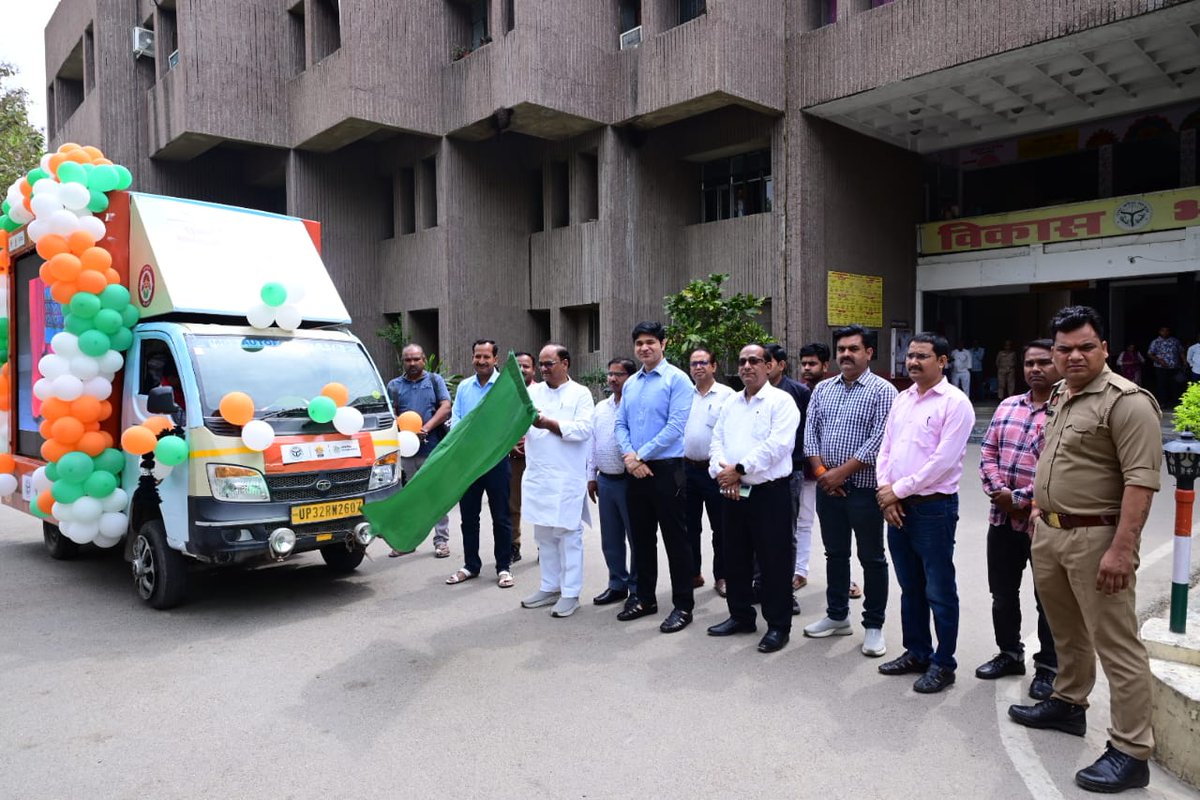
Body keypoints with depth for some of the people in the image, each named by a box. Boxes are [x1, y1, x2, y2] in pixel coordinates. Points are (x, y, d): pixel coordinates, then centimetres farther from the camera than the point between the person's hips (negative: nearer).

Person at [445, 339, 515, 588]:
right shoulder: (463, 387, 11)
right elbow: (455, 420, 6)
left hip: (496, 458, -4)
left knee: (501, 517, 3)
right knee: (469, 516, 12)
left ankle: (504, 567, 14)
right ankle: (471, 565, 25)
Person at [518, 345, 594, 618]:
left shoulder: (580, 393, 0)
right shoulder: (533, 391, 12)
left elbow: (583, 429, -13)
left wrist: (548, 423, -17)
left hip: (567, 478, -5)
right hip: (537, 475, 5)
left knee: (568, 534, 1)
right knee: (544, 534, 13)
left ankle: (570, 593, 10)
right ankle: (549, 587, 26)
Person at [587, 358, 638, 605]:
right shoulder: (600, 408, 13)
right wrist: (591, 476, 14)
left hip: (629, 480, -7)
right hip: (605, 480, 7)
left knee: (636, 537, 3)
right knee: (610, 539, 14)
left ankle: (637, 588, 16)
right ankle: (617, 584, 27)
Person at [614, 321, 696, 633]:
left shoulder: (676, 379, -8)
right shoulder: (630, 383, 12)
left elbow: (675, 426, -16)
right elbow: (620, 424, 11)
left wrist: (641, 455, -13)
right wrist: (629, 456, -7)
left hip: (666, 469, -6)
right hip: (635, 471, 6)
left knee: (675, 537, 1)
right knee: (641, 536, 14)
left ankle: (683, 605, 12)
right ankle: (645, 598, 28)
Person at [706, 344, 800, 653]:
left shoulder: (781, 401, -6)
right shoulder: (731, 403, 15)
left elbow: (777, 445, -18)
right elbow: (717, 441, 11)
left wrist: (738, 469, -16)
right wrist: (722, 471, -8)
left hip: (769, 492, -6)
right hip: (732, 492, 7)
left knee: (773, 562, 0)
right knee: (736, 558, 15)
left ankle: (778, 625, 13)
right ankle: (740, 616, 29)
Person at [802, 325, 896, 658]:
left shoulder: (882, 391, -8)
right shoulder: (822, 389, 10)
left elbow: (879, 441, -15)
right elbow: (810, 432, 7)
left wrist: (840, 473, -16)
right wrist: (821, 472, -6)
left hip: (864, 487, -5)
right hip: (827, 486, 5)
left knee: (872, 558, 6)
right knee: (835, 553, 15)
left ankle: (874, 626, 18)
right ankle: (837, 616, 29)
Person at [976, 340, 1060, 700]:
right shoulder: (1007, 406, 10)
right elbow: (988, 451, 8)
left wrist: (1020, 498, -18)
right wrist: (997, 492, -7)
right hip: (1002, 517, 6)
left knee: (1048, 600, 9)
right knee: (1002, 593, 16)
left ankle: (1048, 667, 25)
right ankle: (1010, 654, 34)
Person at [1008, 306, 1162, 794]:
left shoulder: (1126, 401, -15)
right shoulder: (1059, 396, 12)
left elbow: (1141, 480, -21)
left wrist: (1121, 550, -25)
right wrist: (1038, 506, 20)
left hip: (1095, 538, -8)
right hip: (1049, 532, 8)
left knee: (1116, 645, -1)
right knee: (1066, 631, 22)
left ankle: (1131, 752, 9)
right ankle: (1068, 705, 39)